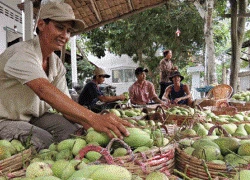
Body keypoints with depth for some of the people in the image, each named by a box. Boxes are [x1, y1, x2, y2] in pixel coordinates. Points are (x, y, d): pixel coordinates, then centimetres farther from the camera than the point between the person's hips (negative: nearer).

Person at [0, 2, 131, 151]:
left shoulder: (57, 65, -1)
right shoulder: (21, 54, -24)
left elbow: (66, 105, -8)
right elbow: (44, 90, -42)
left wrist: (90, 124, -29)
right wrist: (92, 118, -52)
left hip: (35, 118, 6)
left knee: (74, 129, -18)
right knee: (45, 142, -30)